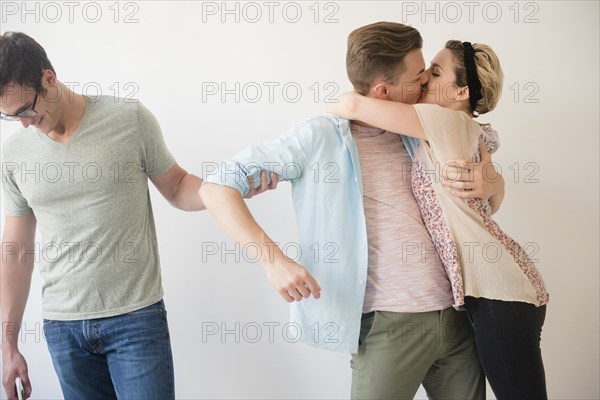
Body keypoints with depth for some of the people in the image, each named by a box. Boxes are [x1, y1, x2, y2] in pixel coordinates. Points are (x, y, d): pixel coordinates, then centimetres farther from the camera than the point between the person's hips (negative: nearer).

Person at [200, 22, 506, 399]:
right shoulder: (321, 137, -6)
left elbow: (495, 188, 22)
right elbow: (218, 187, -8)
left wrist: (488, 185, -4)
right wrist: (273, 258, -21)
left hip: (456, 315, 5)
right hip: (390, 324, -5)